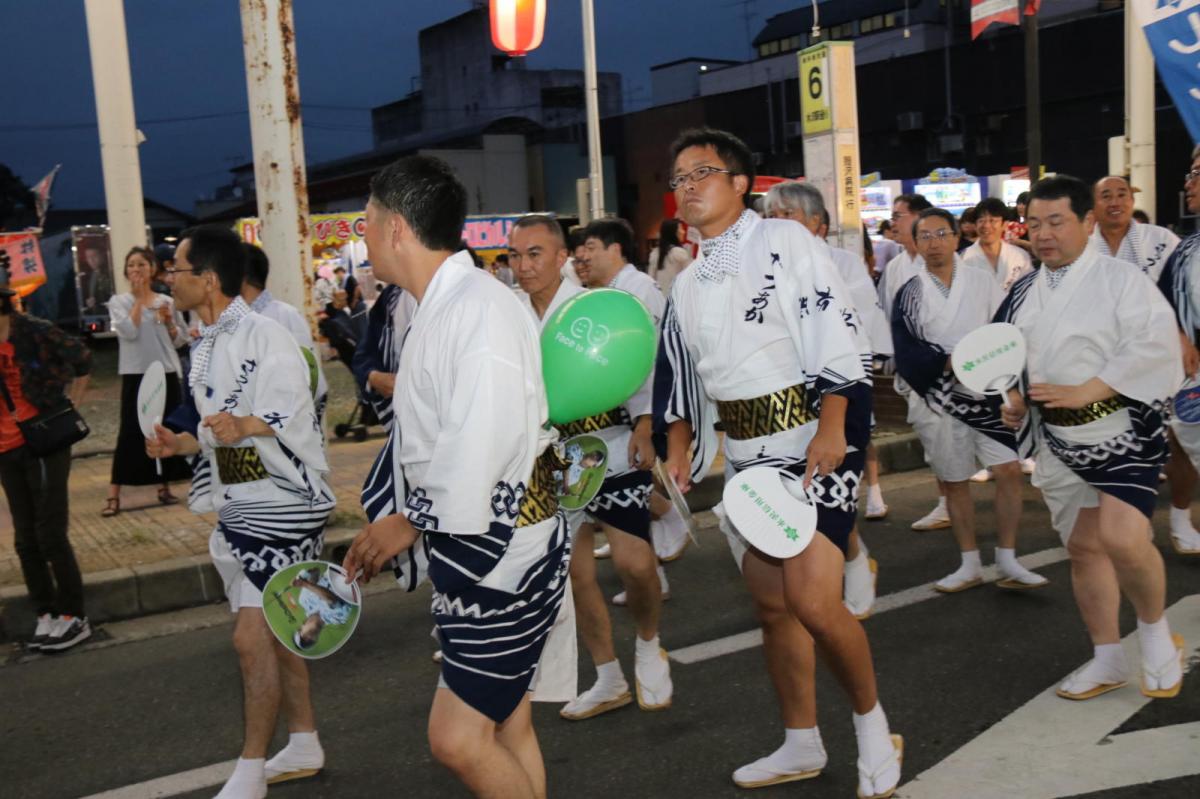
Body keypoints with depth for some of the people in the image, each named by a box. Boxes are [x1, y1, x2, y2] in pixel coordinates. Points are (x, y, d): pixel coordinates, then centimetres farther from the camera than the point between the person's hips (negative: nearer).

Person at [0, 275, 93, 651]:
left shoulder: (34, 331, -12)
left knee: (51, 535, -3)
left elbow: (81, 360, -1)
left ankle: (73, 617, 9)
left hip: (45, 442, -5)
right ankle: (46, 614, 21)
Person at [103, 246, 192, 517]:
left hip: (167, 373, 3)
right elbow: (129, 332, -17)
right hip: (136, 375, -3)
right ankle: (114, 494, 0)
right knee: (130, 432, -5)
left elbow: (181, 340, 11)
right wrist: (139, 298, -9)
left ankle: (164, 486, 20)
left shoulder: (167, 302, 7)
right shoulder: (119, 301, 0)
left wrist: (169, 322, -8)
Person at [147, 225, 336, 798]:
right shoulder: (205, 350, 13)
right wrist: (180, 442, 2)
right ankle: (304, 746, 30)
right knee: (273, 632, 16)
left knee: (252, 638, -9)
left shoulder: (265, 336, -16)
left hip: (283, 505, -9)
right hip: (240, 508, 10)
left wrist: (246, 425, -38)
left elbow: (293, 417, -22)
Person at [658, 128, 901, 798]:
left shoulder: (784, 240, -6)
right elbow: (682, 378, 19)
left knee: (813, 603, -14)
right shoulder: (688, 284, 14)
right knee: (772, 605, 11)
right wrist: (679, 448, 11)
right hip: (745, 452, 7)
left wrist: (831, 427, -21)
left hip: (813, 439, -7)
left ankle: (872, 722, 12)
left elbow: (835, 334, -14)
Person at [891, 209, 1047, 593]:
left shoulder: (983, 281, 3)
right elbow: (906, 354, -8)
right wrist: (949, 362, -20)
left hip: (986, 392, 0)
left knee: (1009, 471, -7)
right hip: (938, 399, 0)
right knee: (953, 482, 9)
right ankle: (970, 565, 22)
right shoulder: (910, 294, 1)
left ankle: (1007, 563, 6)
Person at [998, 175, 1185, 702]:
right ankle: (1107, 660, 25)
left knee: (1122, 537, -22)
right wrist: (1015, 400, -1)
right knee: (1082, 547, 10)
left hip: (1123, 432, -6)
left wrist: (1083, 391, -24)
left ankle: (1156, 631, 8)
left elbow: (1154, 346, -20)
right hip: (1059, 440, 6)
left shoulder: (1120, 279, -10)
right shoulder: (1023, 293, 8)